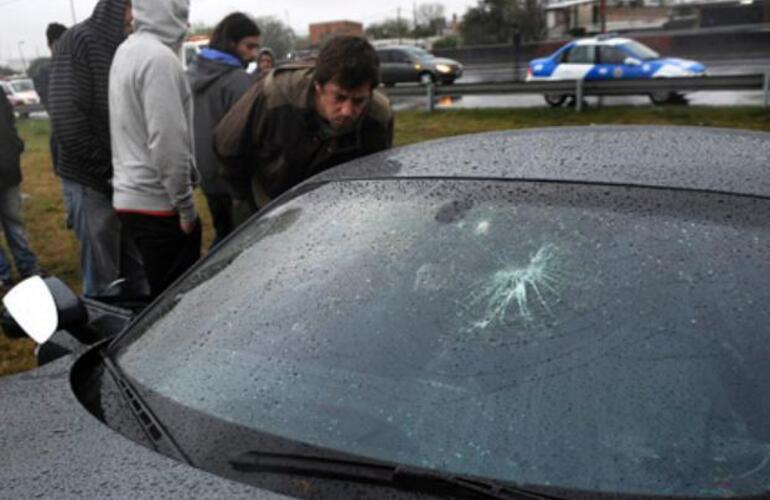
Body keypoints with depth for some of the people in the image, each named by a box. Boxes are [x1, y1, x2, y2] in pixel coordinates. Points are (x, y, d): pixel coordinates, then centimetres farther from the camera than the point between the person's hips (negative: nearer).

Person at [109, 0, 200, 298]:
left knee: (160, 291, 19)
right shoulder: (159, 57, -16)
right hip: (157, 203, -9)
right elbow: (167, 142, -22)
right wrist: (186, 205, -15)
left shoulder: (126, 51, 13)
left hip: (129, 196, 9)